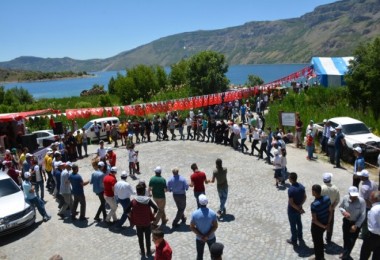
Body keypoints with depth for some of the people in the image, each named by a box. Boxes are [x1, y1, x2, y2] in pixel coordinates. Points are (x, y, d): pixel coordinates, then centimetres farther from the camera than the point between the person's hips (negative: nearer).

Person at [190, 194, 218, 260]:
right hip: (211, 237, 0)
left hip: (199, 238, 0)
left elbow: (192, 227, -14)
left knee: (199, 255, 18)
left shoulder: (194, 213, -20)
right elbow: (215, 226, -16)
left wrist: (201, 236, -13)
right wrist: (207, 235, -16)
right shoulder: (212, 213, -18)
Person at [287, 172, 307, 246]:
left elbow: (291, 203, -27)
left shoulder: (291, 189, -30)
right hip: (298, 209, 7)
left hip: (292, 210, -7)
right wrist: (300, 206, -3)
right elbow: (304, 197, 1)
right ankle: (300, 238, 41)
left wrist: (299, 209, -16)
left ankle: (294, 240, 27)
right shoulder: (301, 186, -8)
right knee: (299, 223, 25)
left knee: (293, 225, 11)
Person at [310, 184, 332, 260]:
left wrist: (323, 226, -13)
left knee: (316, 242, 17)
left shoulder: (314, 204, -32)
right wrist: (328, 223, 5)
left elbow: (314, 220, -27)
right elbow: (330, 212, -2)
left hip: (317, 226, -7)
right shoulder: (327, 198, -13)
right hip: (325, 224, 7)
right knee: (320, 240, 29)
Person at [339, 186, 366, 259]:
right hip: (346, 221, 3)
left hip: (356, 223, -3)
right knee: (345, 238, 19)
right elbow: (340, 207, 0)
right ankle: (345, 252, 44)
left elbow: (362, 215, -17)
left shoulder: (361, 201, -25)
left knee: (352, 240, 8)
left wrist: (356, 225, -17)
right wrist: (344, 212, -23)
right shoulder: (345, 198, -17)